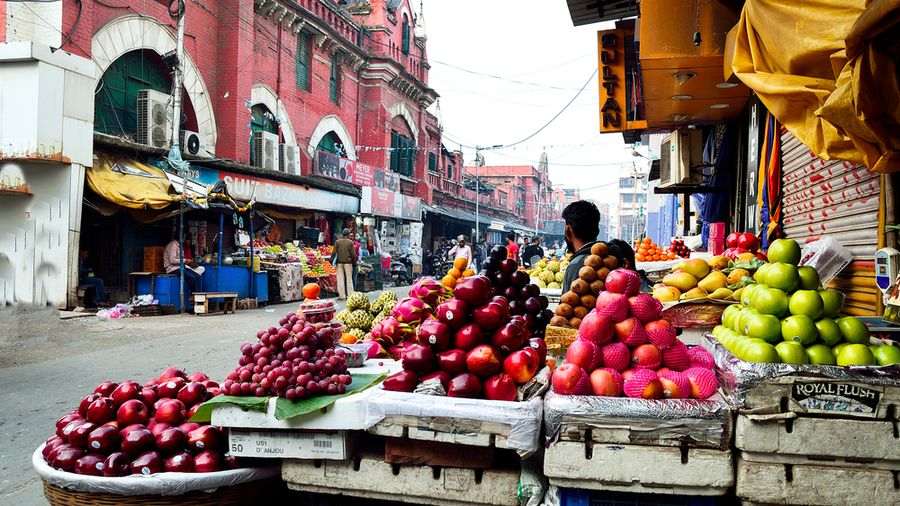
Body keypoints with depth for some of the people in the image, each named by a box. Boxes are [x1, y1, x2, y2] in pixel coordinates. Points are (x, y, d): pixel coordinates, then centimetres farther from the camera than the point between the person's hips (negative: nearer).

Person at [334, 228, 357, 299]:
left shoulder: (337, 242, 0)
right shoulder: (350, 242, -4)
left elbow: (334, 252, -3)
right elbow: (353, 254, -4)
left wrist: (334, 261, 5)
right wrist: (354, 261, 8)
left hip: (339, 262, 1)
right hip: (348, 262, -1)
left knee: (340, 279, 4)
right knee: (349, 278, 6)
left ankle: (342, 295, 3)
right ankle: (350, 295, 5)